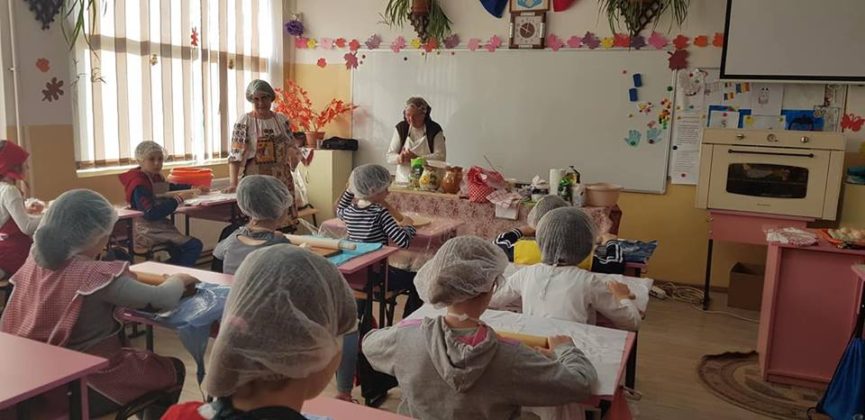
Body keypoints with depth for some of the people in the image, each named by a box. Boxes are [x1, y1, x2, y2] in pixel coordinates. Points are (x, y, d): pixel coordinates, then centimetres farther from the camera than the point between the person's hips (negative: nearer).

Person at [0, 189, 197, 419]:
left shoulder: (33, 263, -6)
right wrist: (178, 280, -1)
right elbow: (164, 299, -24)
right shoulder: (96, 275, -27)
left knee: (144, 359, 30)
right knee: (173, 369, 17)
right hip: (88, 385, -7)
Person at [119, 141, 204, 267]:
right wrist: (178, 199, -29)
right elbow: (151, 213, -28)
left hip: (160, 226, 9)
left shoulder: (156, 177, 10)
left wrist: (193, 188, 23)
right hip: (148, 231, -9)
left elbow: (169, 187, 34)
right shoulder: (139, 185, -16)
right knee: (195, 246, -14)